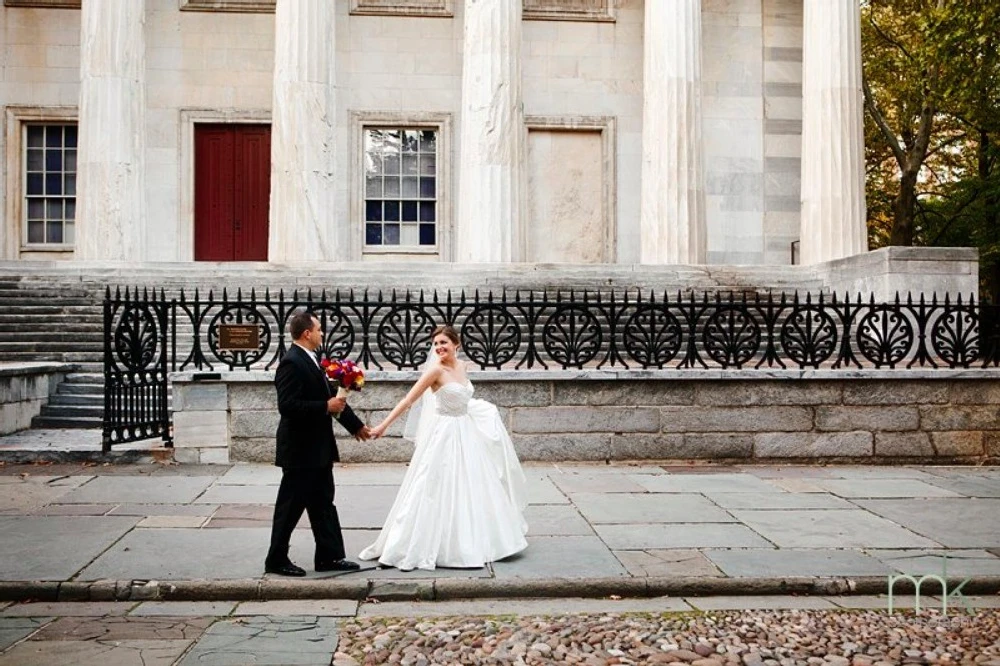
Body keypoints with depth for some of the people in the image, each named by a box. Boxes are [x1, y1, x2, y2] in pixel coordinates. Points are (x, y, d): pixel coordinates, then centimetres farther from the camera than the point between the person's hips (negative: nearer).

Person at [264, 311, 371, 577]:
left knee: (323, 504, 12)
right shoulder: (291, 363, -18)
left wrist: (356, 425, 24)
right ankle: (276, 560, 14)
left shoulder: (311, 361, 12)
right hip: (300, 450, -9)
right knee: (290, 507, 2)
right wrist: (326, 407, -23)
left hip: (318, 449, 9)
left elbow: (333, 398, 20)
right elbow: (287, 405, -25)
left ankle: (329, 556, 19)